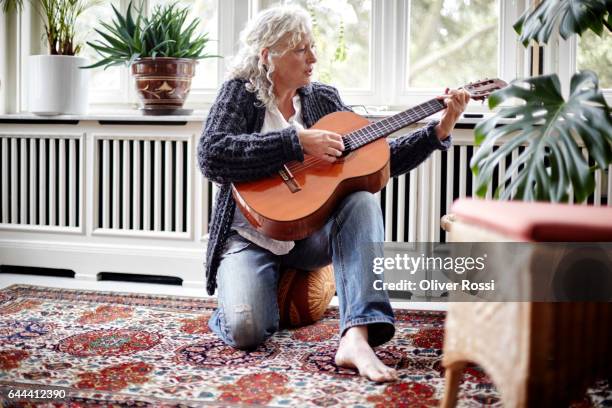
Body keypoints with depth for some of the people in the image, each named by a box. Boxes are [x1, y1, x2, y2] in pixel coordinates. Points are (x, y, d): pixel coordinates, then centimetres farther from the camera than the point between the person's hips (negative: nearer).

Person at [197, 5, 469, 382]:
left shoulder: (323, 99, 7)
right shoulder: (241, 92, -4)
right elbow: (211, 156, -22)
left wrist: (439, 131, -6)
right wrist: (297, 142, -24)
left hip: (310, 235, 4)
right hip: (251, 236, -3)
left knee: (363, 201, -27)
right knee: (247, 331, -27)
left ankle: (356, 338, -36)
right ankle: (235, 303, 13)